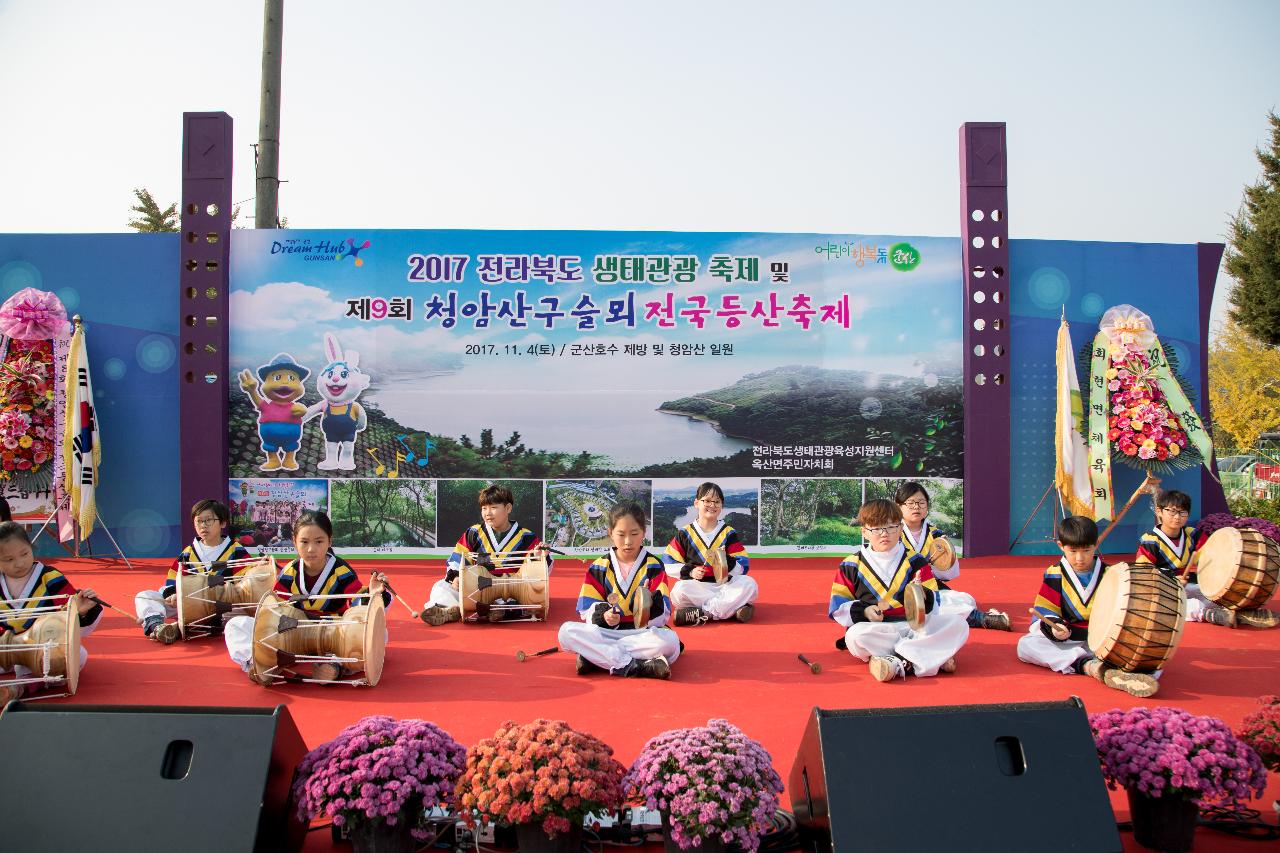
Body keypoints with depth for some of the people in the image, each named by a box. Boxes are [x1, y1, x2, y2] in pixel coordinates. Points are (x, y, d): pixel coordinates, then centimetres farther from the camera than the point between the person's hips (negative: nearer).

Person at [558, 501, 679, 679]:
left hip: (644, 632, -2)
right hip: (606, 631, 2)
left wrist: (650, 603, -29)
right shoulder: (598, 568, 7)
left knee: (670, 640, -34)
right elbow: (587, 610, 2)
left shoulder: (654, 566, 2)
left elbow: (663, 616, -7)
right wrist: (603, 616, -20)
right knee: (566, 631, -24)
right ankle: (635, 666, -30)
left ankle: (597, 657, -27)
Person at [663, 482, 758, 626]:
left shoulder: (729, 533, 10)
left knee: (750, 584, -26)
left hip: (725, 586, 1)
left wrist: (727, 561, -20)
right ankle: (732, 609, -31)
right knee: (679, 590, -33)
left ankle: (700, 614, -32)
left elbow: (743, 566, 1)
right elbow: (668, 564, 3)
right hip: (696, 588, -1)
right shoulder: (684, 534, 8)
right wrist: (689, 571, -13)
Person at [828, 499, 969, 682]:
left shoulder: (916, 562, 10)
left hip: (914, 626, 2)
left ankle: (900, 661, -32)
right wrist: (863, 611, -11)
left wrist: (924, 598, -21)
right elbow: (838, 607, 6)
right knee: (856, 635, -36)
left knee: (958, 623, -20)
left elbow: (933, 604, 2)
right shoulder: (851, 566, 7)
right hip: (874, 630, -2)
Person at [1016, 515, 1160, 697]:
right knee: (1025, 643, -30)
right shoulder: (1054, 575, 4)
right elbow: (1044, 612, 0)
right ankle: (1089, 665, -43)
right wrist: (1053, 627, -22)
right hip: (1065, 642, -1)